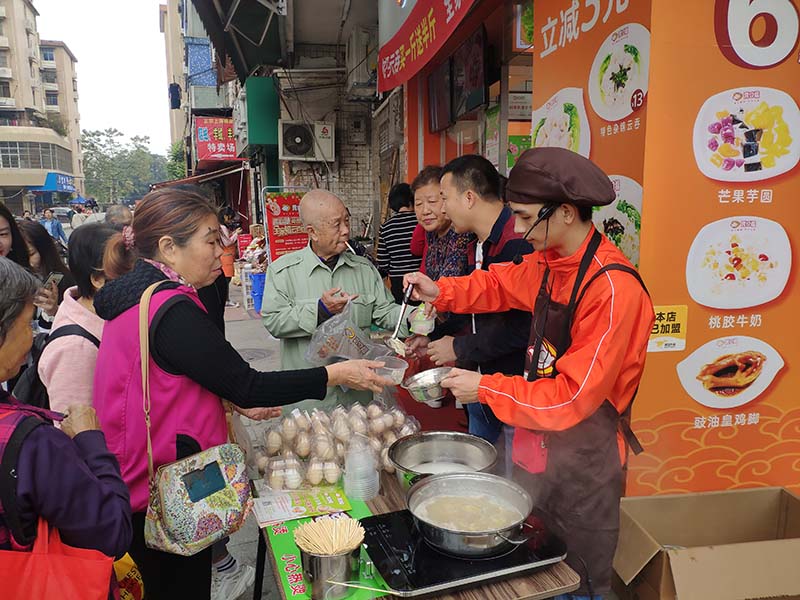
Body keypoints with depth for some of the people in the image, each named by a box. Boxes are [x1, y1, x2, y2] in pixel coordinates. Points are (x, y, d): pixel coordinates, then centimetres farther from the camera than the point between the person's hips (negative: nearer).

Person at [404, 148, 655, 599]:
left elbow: (574, 397, -26)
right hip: (539, 445, 7)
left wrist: (485, 388, -19)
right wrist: (441, 292, 0)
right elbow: (501, 283, 16)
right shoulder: (549, 263, -3)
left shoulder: (612, 288, -27)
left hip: (583, 462, -7)